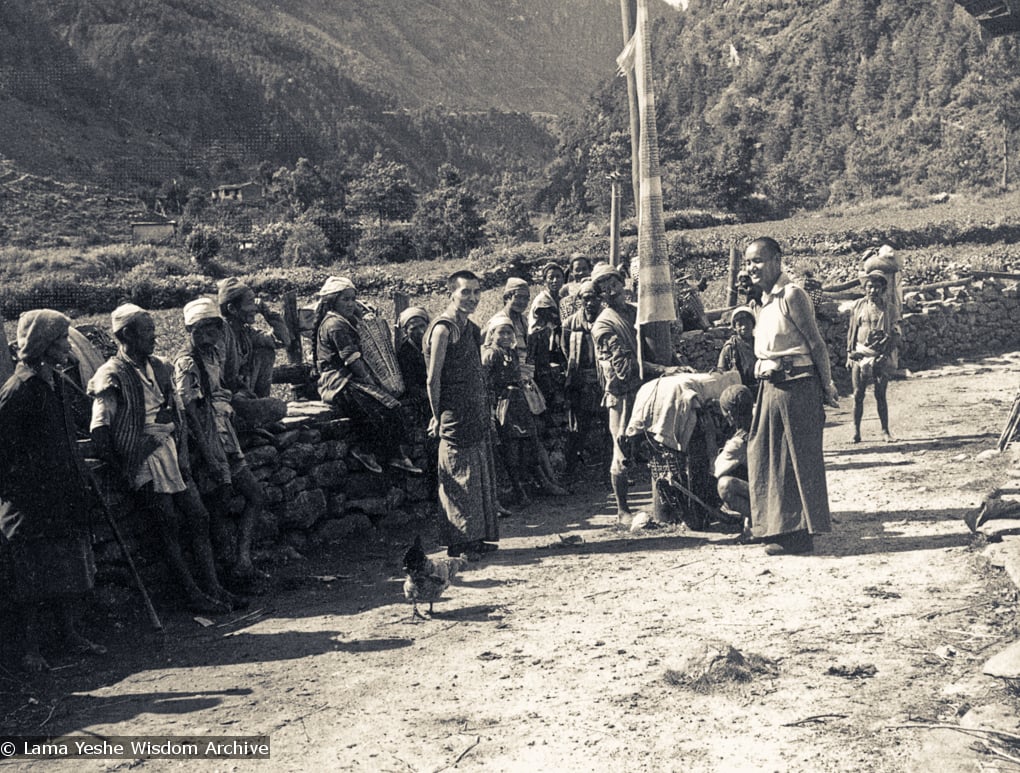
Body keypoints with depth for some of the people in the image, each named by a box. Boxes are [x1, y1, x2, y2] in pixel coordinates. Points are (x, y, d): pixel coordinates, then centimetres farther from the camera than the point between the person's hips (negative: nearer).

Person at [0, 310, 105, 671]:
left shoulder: (54, 382, 10)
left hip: (62, 496, 8)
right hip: (30, 502, -8)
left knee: (69, 568, 14)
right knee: (34, 575, 1)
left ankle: (69, 633, 26)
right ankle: (30, 647, 13)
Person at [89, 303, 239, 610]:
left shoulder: (159, 367, 14)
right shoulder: (112, 375, -9)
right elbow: (99, 430, -12)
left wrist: (182, 454, 14)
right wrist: (119, 470, -11)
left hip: (170, 452, 7)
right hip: (142, 458, -7)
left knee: (199, 517, 3)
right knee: (169, 526, -5)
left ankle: (212, 587, 8)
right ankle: (193, 595, 3)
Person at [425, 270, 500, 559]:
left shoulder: (471, 328, 14)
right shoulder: (443, 329, -13)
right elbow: (433, 378, -13)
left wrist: (485, 412, 14)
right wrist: (437, 416, -9)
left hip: (477, 414, 9)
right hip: (456, 416, -9)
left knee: (481, 476, 13)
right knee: (460, 479, -1)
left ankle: (478, 538, 24)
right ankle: (459, 545, 9)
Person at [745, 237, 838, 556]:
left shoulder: (792, 295, -11)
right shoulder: (765, 299, 16)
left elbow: (816, 343, -11)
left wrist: (827, 387, -9)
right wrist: (765, 380, 15)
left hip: (796, 385, -9)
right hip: (771, 386, 9)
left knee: (801, 459, -1)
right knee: (766, 456, 11)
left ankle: (802, 535, 7)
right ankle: (780, 527, 22)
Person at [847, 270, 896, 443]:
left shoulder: (887, 308, 6)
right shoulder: (858, 306, 8)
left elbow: (893, 334, 8)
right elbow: (851, 331, 11)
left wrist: (887, 352, -3)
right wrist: (849, 354, 6)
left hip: (880, 357, -1)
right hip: (860, 355, 1)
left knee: (880, 395, 1)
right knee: (858, 395, 1)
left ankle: (885, 431, 10)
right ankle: (856, 430, 9)